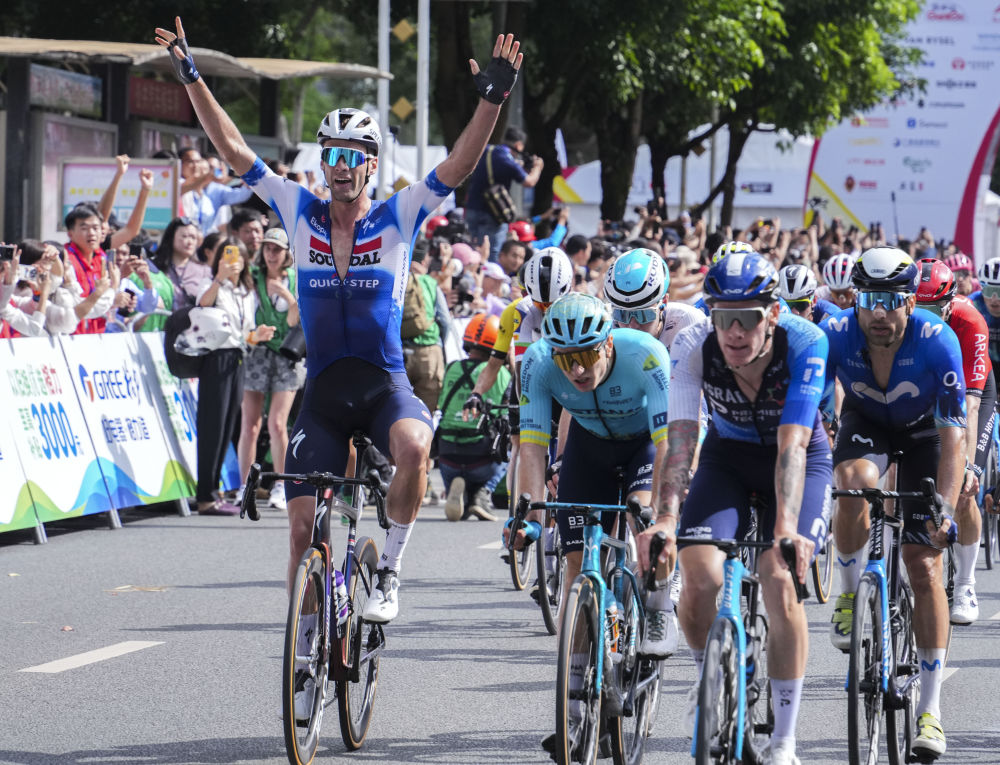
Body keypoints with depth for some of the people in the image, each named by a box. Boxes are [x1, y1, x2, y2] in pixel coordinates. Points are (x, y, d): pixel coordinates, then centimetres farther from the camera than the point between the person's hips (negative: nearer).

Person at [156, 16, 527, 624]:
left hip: (385, 384, -2)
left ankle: (390, 572, -17)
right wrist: (192, 78, -2)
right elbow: (234, 150, 3)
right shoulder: (299, 213, 4)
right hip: (323, 390, 2)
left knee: (414, 447, -35)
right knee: (305, 527, -4)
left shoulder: (399, 218, 0)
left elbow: (459, 166, -11)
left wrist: (492, 99, -23)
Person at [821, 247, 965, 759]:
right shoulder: (835, 336, -29)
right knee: (854, 483, -36)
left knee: (924, 566, -10)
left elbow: (953, 436, -29)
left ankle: (930, 709, -4)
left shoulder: (938, 342, -32)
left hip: (922, 432, -1)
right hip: (866, 424, 1)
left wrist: (946, 510, -39)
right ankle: (849, 595, -8)